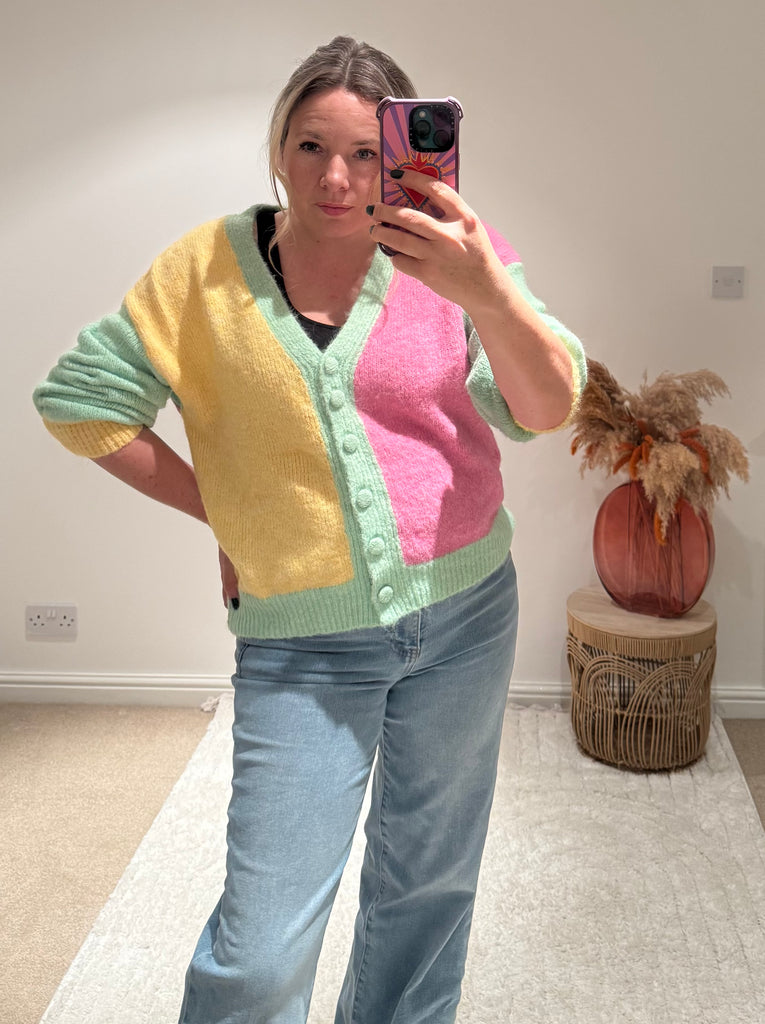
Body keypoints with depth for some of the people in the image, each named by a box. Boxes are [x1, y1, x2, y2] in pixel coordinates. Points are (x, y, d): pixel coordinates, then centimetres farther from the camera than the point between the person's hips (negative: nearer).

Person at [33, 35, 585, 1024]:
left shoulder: (449, 253, -4)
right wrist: (217, 507, 0)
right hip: (302, 636, -1)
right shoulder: (211, 267, -4)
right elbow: (80, 395, 5)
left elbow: (546, 409, -15)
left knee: (429, 883, 19)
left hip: (462, 613, 2)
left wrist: (489, 294, -34)